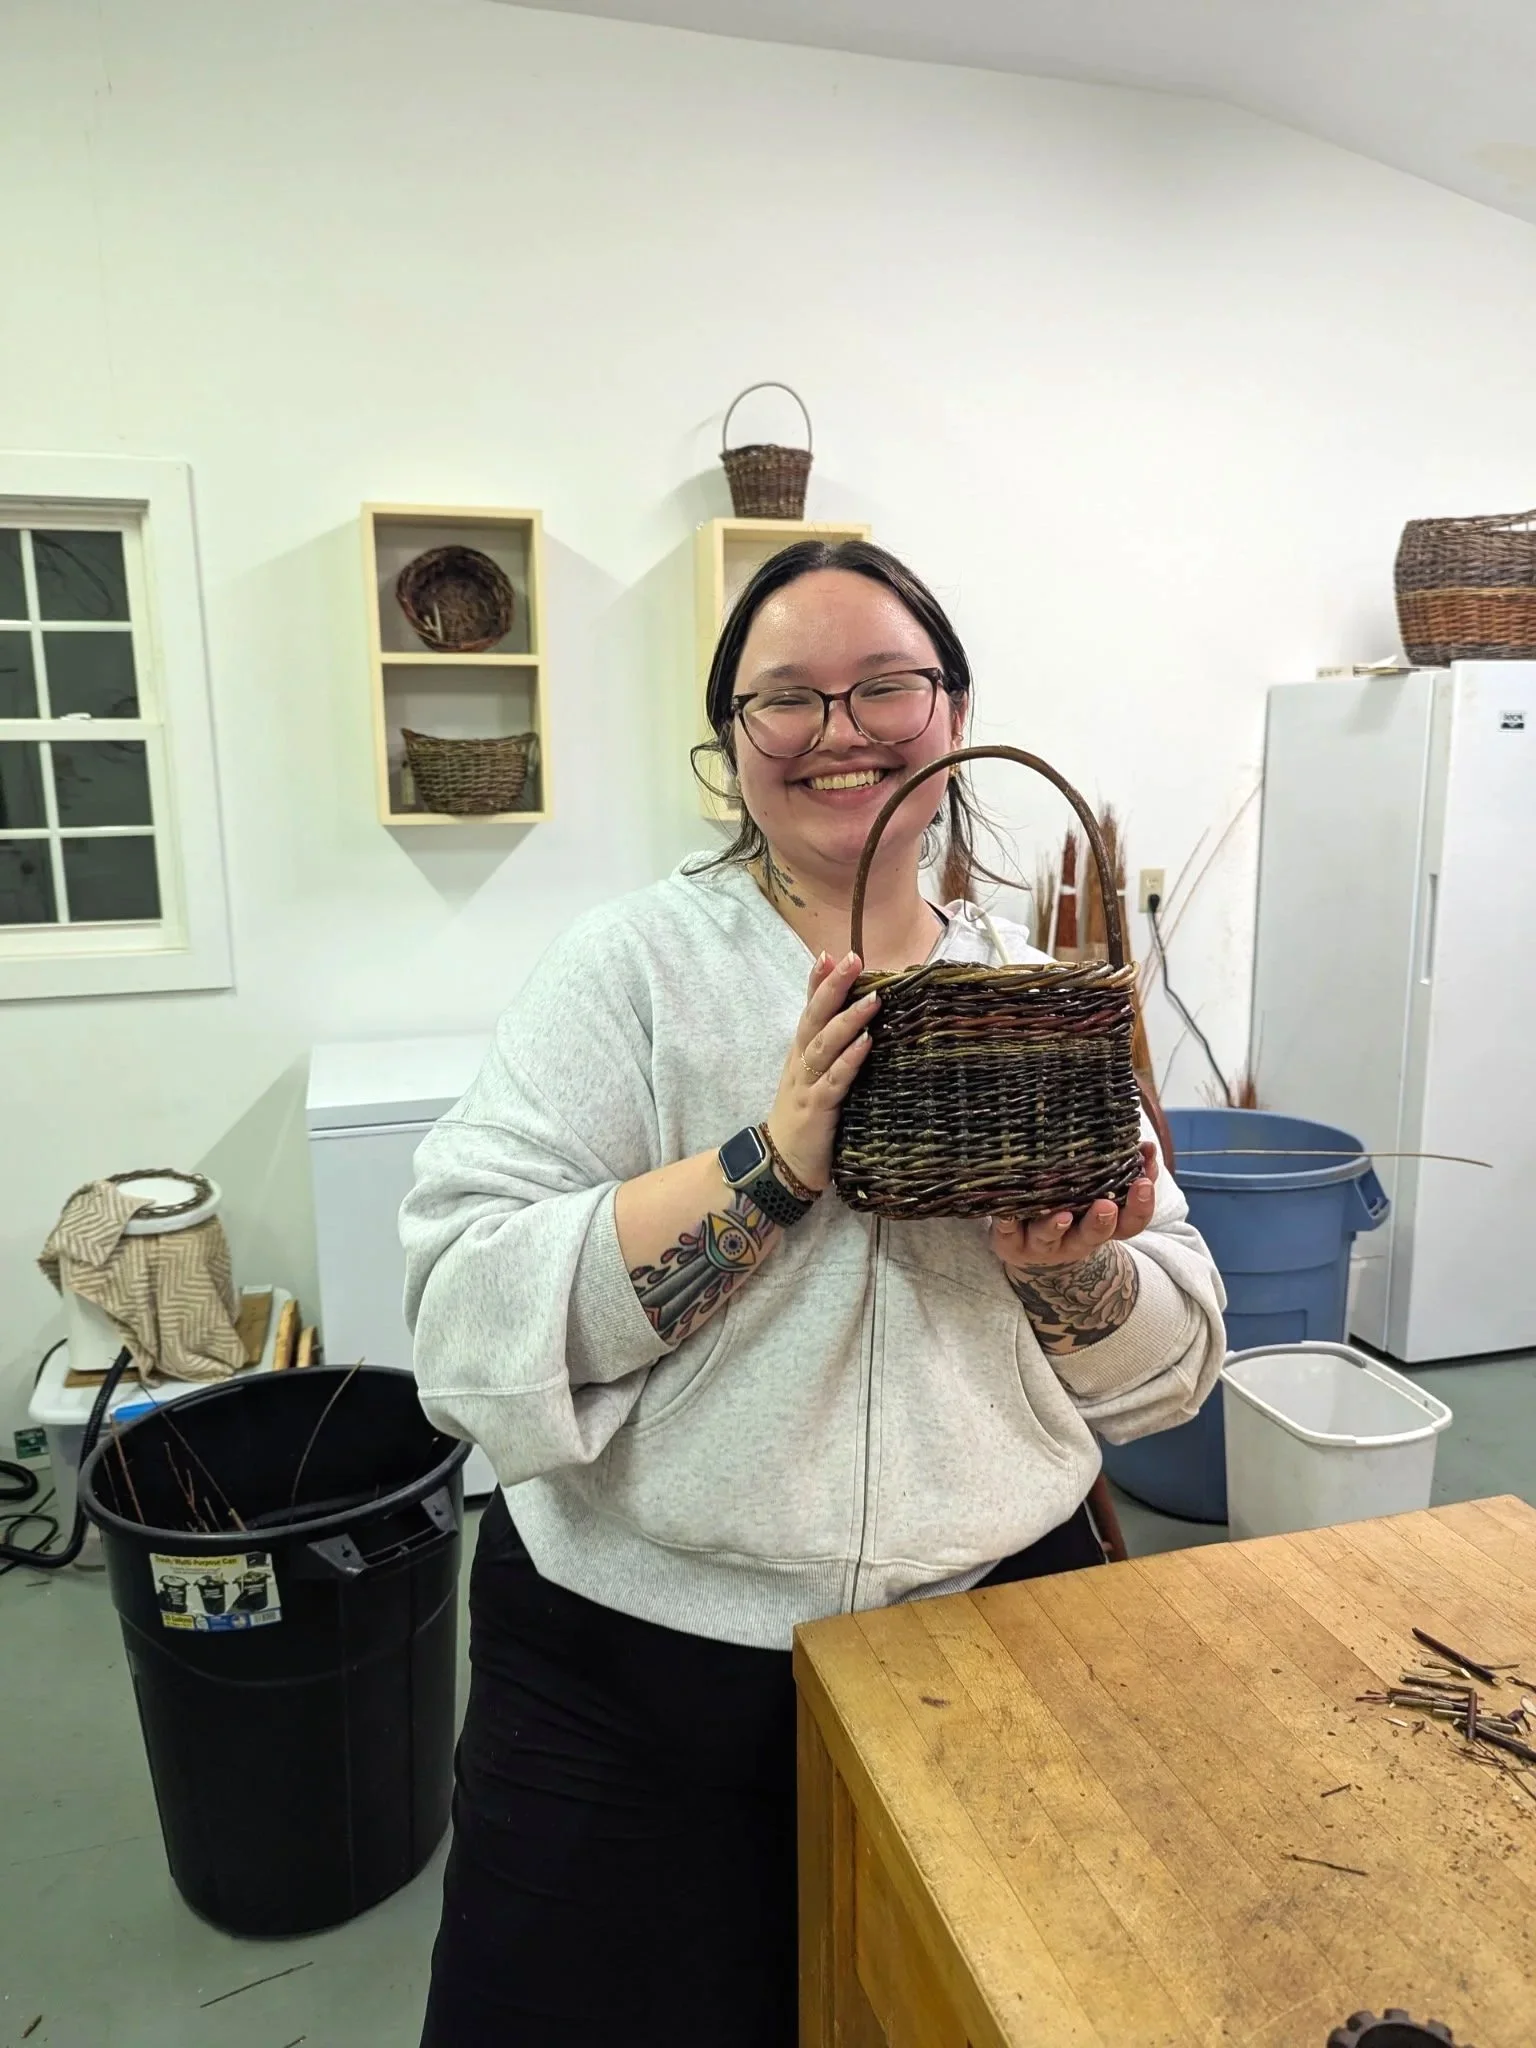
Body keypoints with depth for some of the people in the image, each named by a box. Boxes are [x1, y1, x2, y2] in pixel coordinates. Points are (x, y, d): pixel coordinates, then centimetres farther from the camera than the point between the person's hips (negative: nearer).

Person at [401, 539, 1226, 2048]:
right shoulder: (634, 966, -10)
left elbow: (1170, 1365, 3)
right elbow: (467, 1305, -19)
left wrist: (1070, 1272, -19)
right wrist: (771, 1165, -28)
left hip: (994, 1623, 3)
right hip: (639, 1656, -2)